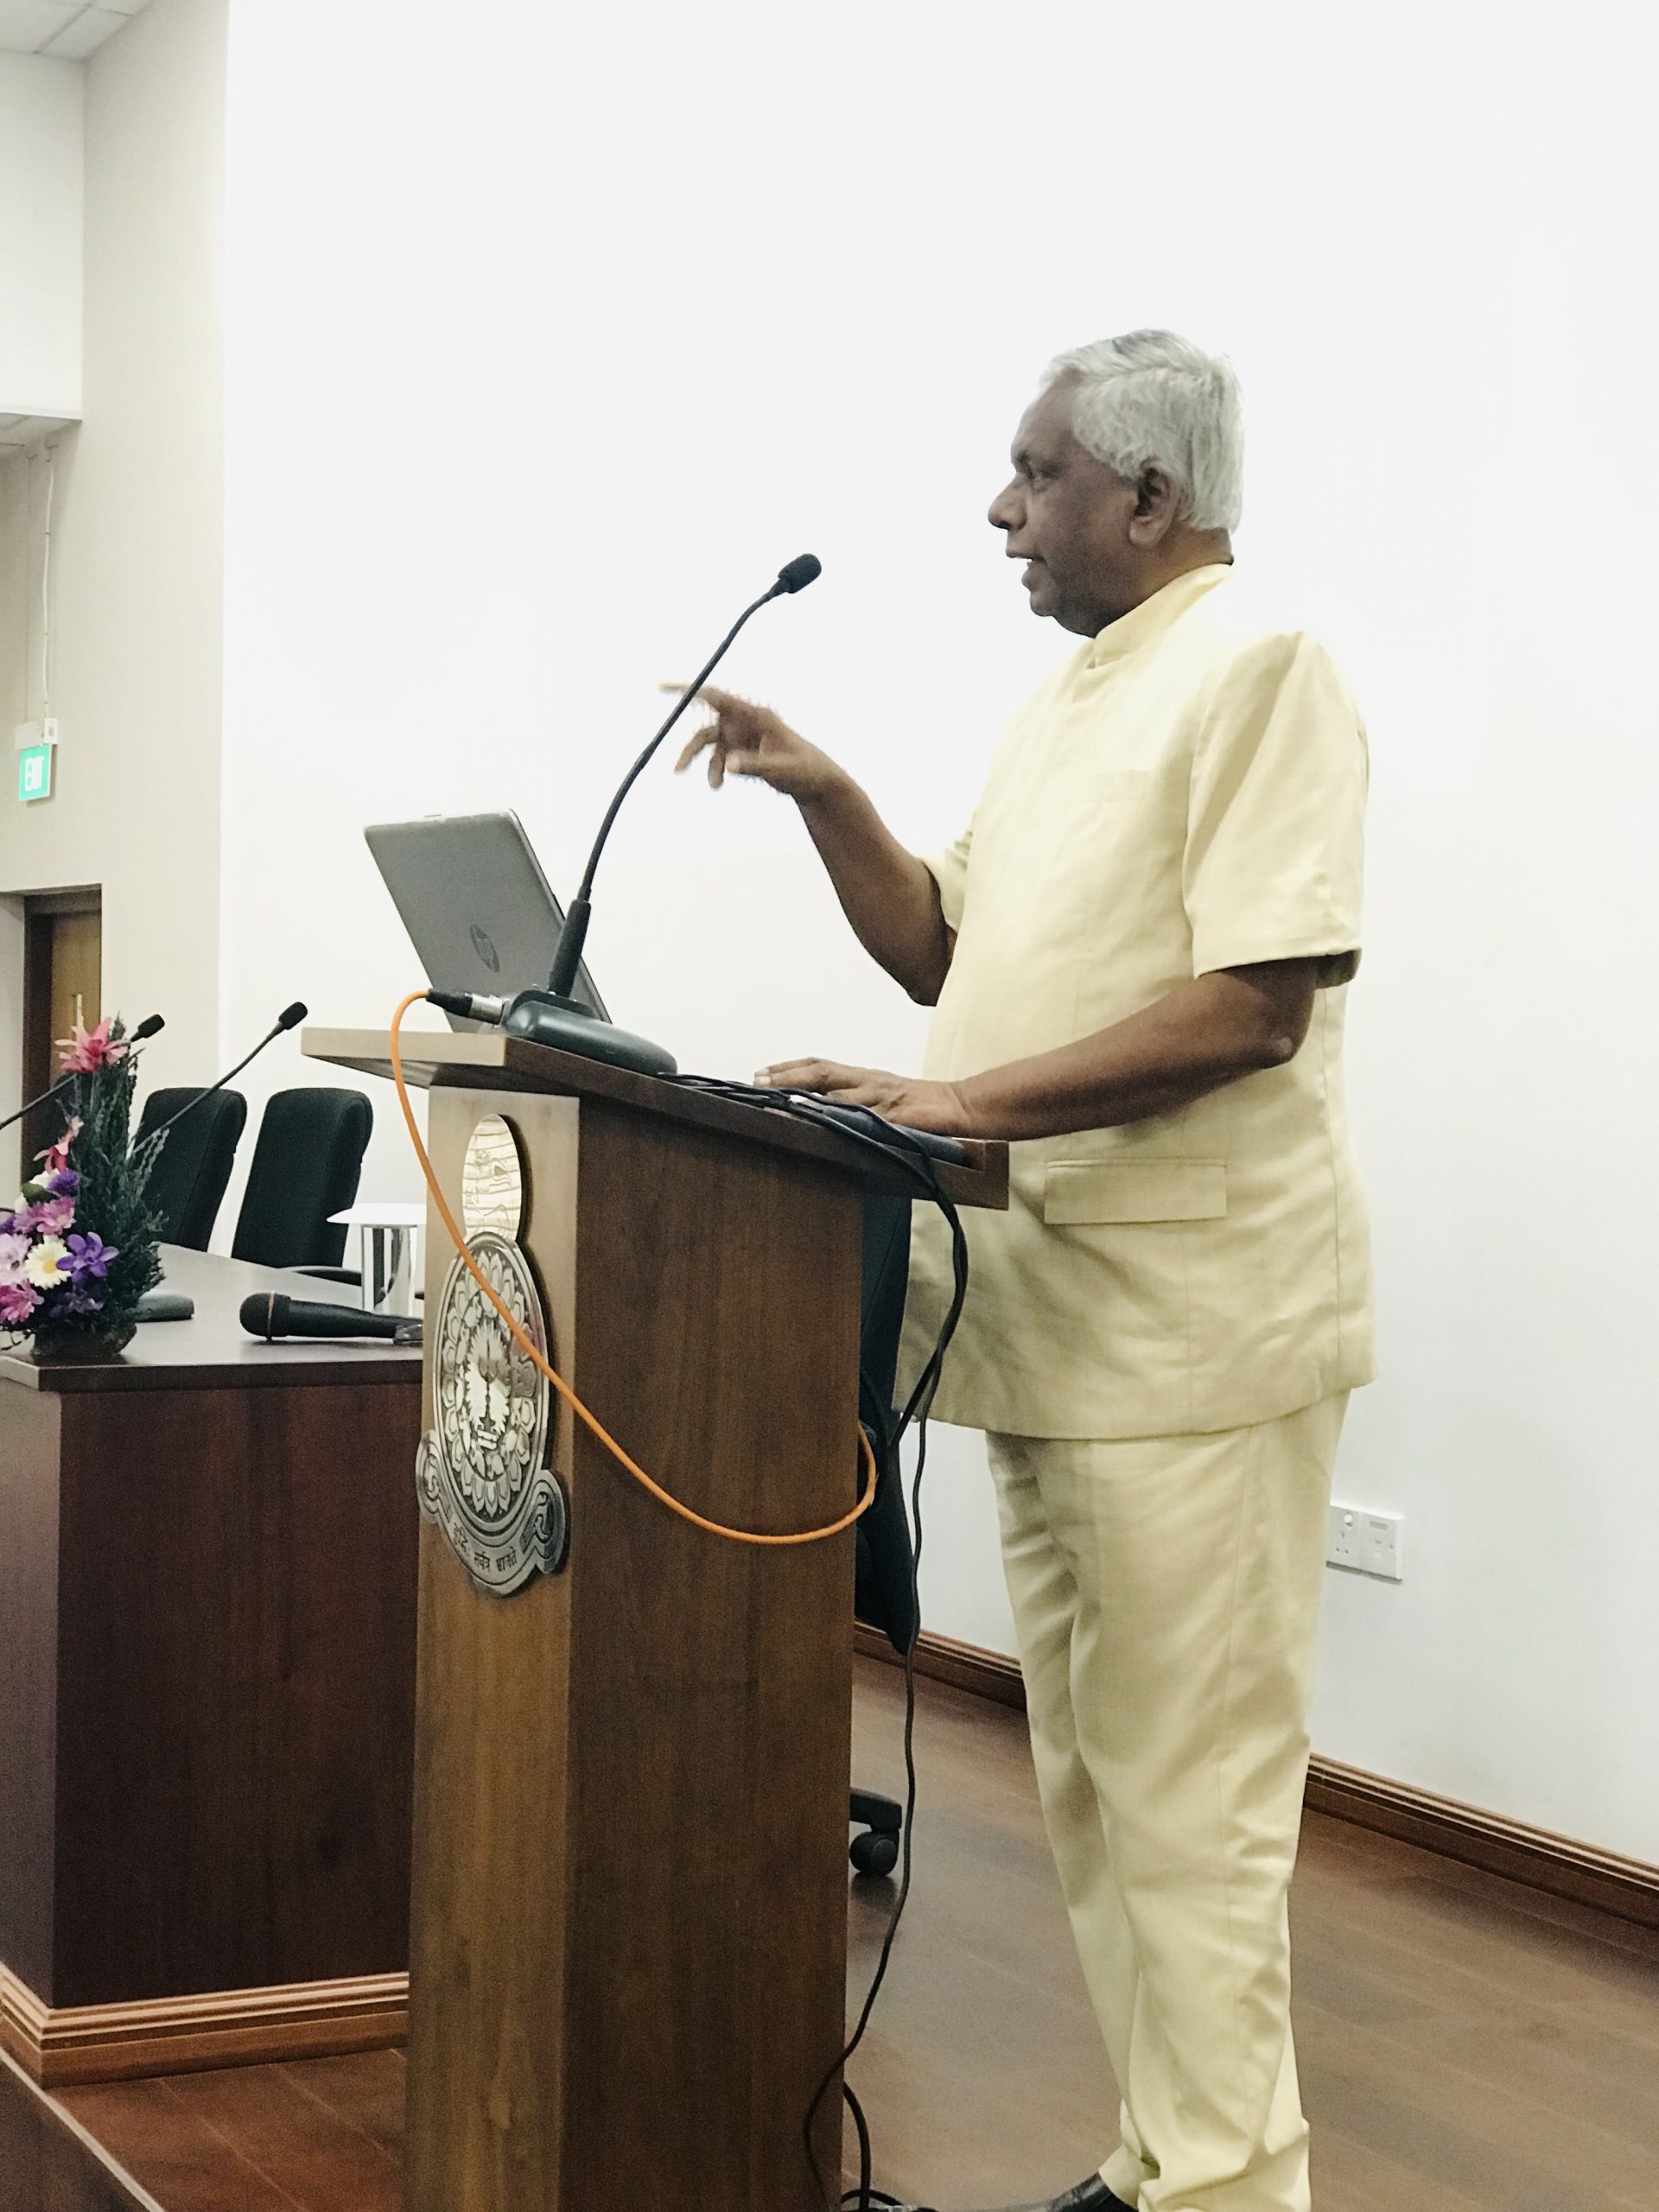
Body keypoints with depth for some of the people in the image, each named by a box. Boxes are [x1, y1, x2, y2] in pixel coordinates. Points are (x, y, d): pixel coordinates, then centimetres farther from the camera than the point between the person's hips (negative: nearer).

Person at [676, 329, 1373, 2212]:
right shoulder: (1060, 701, 18)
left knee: (1187, 1798, -4)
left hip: (1189, 1331, -9)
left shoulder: (1253, 669, -11)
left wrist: (966, 1104, -20)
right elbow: (943, 948, 22)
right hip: (1051, 1317, 9)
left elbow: (1252, 1008, -20)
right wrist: (823, 796, 7)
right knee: (1092, 1784, 15)